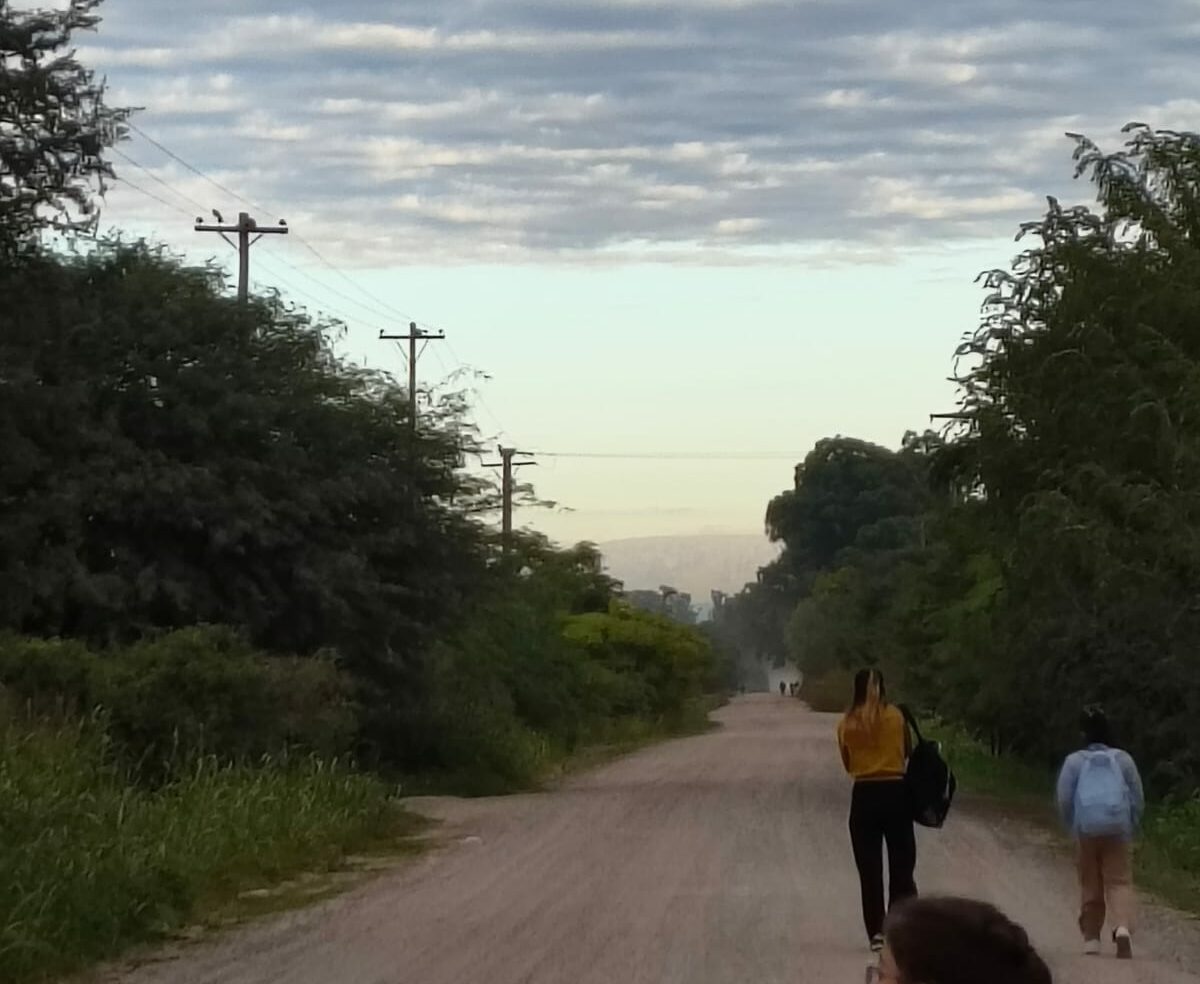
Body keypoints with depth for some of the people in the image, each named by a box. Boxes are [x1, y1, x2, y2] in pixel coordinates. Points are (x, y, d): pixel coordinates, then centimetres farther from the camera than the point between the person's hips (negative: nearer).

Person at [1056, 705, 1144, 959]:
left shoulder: (1074, 761, -1)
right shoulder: (1123, 759, 2)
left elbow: (1064, 800, -2)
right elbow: (1138, 798, 4)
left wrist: (1073, 828, 12)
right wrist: (1130, 828, 13)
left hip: (1086, 831, 0)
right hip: (1117, 830, 0)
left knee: (1091, 885, 11)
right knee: (1120, 881, -2)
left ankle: (1091, 938, 15)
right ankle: (1123, 927, -26)